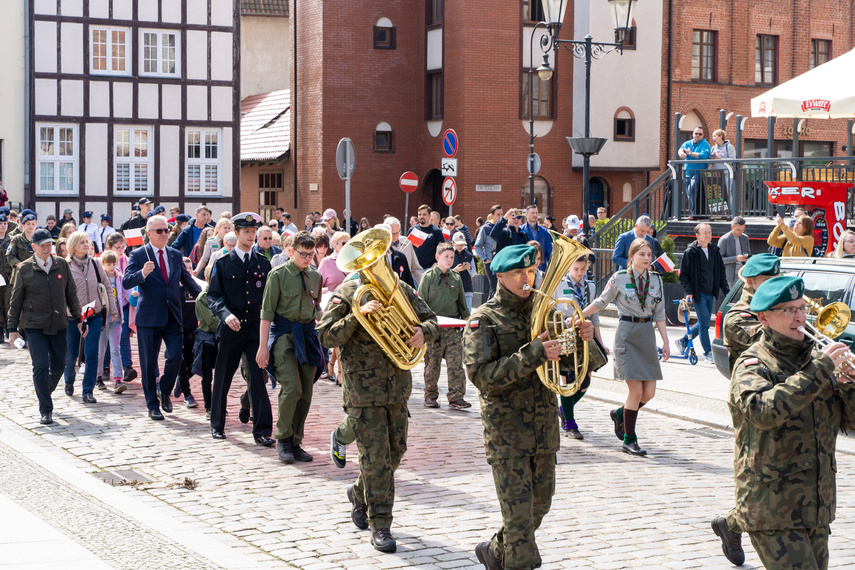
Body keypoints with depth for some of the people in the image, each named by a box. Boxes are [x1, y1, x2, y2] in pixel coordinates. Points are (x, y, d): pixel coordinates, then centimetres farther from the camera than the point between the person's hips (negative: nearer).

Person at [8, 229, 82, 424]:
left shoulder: (62, 264, 5)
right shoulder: (25, 269, -2)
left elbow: (71, 294, 14)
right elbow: (16, 300, 3)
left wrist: (78, 319, 13)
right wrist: (13, 328, 2)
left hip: (58, 326, 3)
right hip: (34, 327, -3)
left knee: (59, 366, 8)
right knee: (41, 367, -9)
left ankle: (44, 393, 35)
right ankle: (45, 410, -3)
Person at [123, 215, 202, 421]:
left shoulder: (176, 255, 10)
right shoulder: (138, 255, -4)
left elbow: (188, 281, 21)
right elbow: (126, 283, -14)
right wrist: (142, 273, -33)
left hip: (173, 316, 3)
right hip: (149, 317, -3)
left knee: (175, 356, -7)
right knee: (149, 363, 4)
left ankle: (165, 392, 20)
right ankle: (152, 404, 16)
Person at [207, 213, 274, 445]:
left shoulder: (263, 263, 10)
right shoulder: (222, 264, 2)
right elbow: (213, 295, -4)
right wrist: (225, 314, -21)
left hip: (256, 327, 1)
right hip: (230, 328, -1)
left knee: (259, 378, -6)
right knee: (223, 377, 9)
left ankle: (262, 430, -5)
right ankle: (217, 424, 25)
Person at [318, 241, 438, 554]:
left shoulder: (400, 289, 6)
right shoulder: (346, 294, -8)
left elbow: (430, 318, 10)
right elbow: (327, 336, -16)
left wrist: (423, 331, -13)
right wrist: (357, 315, -27)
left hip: (398, 384, 5)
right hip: (363, 387, -5)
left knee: (395, 450, 15)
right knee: (376, 457, -5)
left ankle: (359, 493, 40)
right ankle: (380, 525, 4)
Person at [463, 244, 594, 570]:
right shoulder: (485, 320, -8)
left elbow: (569, 361, 16)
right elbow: (481, 375, -20)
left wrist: (582, 338, -7)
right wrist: (532, 356, -28)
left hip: (544, 426, 6)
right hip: (506, 429, -6)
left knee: (540, 504, 15)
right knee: (518, 509, -5)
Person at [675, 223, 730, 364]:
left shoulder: (714, 251, 9)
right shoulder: (690, 252, -8)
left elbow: (721, 272, 16)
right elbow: (683, 274, -5)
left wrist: (726, 290, 8)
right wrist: (688, 291, -14)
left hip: (710, 293, 6)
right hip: (698, 293, -6)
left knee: (703, 323, 12)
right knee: (704, 323, -8)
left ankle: (682, 341, 31)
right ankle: (708, 352, 0)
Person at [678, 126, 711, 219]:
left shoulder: (705, 144, 0)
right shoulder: (687, 143, 16)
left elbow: (704, 156, -17)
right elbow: (680, 150, -4)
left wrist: (690, 153, -13)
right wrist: (681, 153, -29)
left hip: (698, 172, -6)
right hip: (687, 173, 6)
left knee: (691, 189, -24)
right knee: (689, 194, 7)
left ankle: (692, 213, -24)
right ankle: (691, 212, 17)